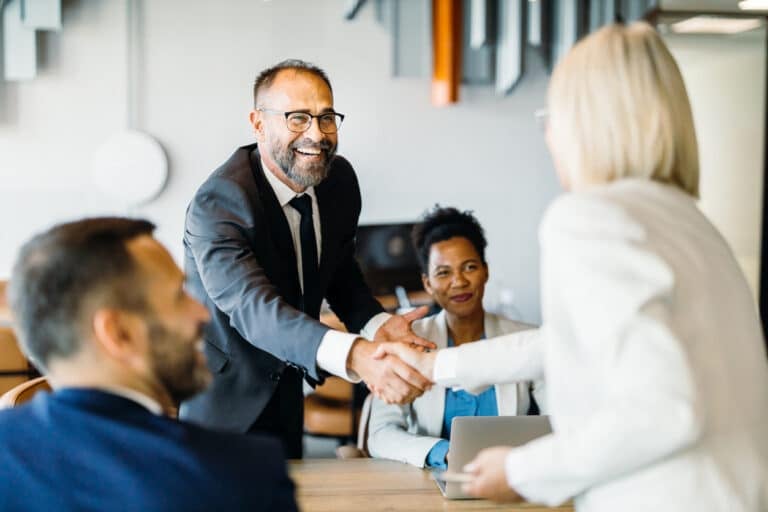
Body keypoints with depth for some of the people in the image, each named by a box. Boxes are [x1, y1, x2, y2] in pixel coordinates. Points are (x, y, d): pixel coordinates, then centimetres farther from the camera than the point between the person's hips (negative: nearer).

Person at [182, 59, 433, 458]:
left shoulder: (340, 178, -7)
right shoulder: (217, 203, -29)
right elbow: (254, 308, -42)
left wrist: (378, 324, -15)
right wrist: (355, 356, -58)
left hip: (285, 390, 7)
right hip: (221, 401, -6)